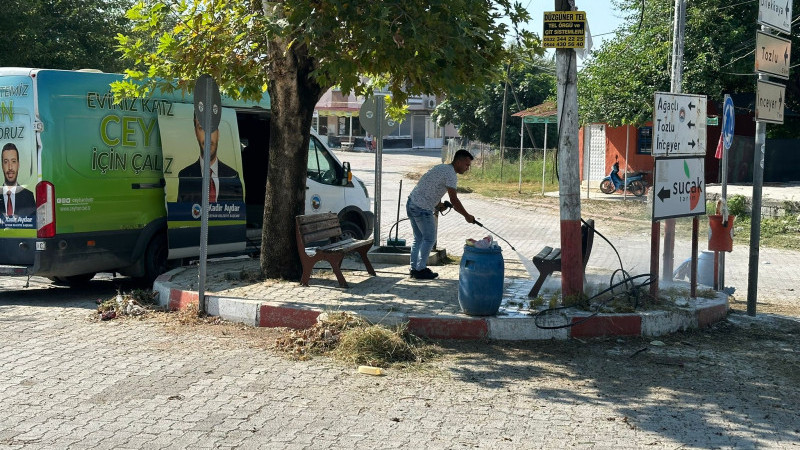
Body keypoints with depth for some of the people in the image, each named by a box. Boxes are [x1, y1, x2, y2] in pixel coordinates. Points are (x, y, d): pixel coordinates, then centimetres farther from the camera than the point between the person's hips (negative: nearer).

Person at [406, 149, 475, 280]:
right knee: (429, 239, 1)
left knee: (419, 238, 16)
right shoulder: (451, 174, -13)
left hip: (411, 204, 9)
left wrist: (438, 204, 15)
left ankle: (414, 268, 20)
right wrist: (467, 216, -7)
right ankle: (420, 270, 5)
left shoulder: (441, 167, 17)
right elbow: (454, 200, -17)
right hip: (422, 209, -9)